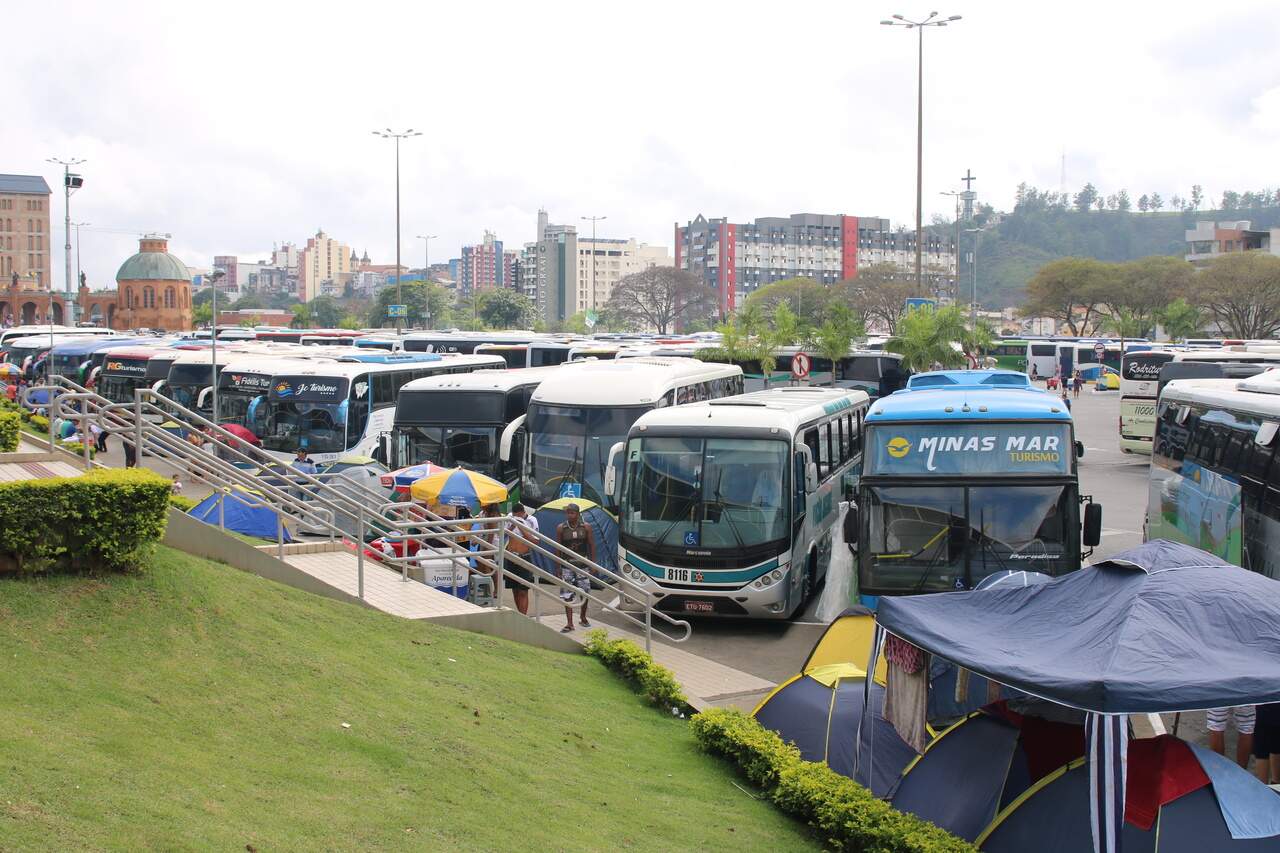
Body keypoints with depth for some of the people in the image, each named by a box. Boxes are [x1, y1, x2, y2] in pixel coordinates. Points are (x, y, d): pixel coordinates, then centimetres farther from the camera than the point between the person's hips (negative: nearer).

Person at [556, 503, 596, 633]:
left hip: (583, 564, 0)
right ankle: (569, 623, 0)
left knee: (585, 592, 5)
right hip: (567, 565, 0)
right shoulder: (561, 528, -2)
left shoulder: (586, 527, -1)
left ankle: (583, 618, 27)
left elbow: (592, 546, 4)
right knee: (567, 595, -4)